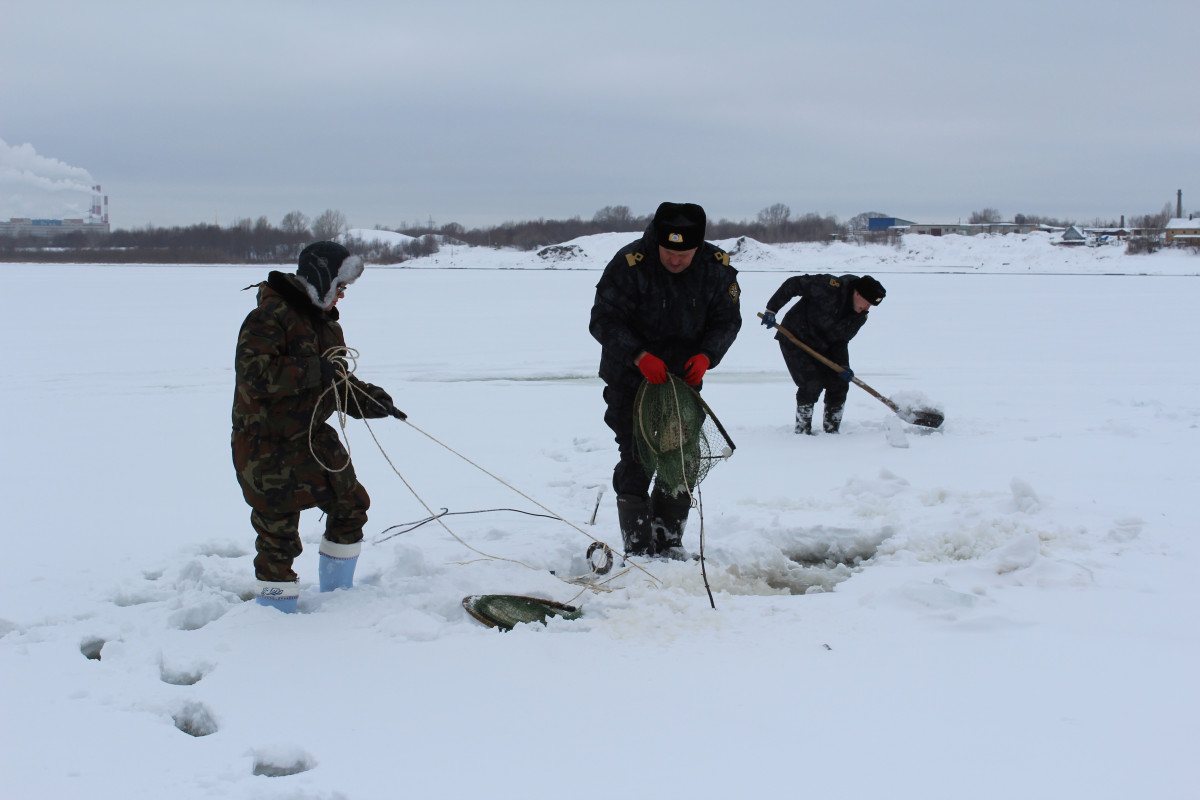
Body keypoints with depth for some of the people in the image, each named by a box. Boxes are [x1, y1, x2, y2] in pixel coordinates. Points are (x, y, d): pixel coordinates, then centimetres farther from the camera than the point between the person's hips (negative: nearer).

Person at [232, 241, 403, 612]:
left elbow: (338, 384, 16)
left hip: (313, 437, 9)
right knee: (279, 530, -5)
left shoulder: (325, 322, 12)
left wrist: (370, 399, -3)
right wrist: (312, 372, -26)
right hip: (267, 445, -9)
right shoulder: (269, 317, -17)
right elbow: (254, 374, -28)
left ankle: (337, 595, 29)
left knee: (351, 502, 14)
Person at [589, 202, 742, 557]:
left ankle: (670, 541, 21)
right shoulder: (630, 264, -22)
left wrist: (705, 356, -19)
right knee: (636, 462, -6)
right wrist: (640, 357, -32)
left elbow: (727, 319, 1)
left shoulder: (717, 268, -10)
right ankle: (638, 548, 3)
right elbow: (604, 320, -18)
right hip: (631, 380, -4)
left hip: (684, 379, 4)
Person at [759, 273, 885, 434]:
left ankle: (831, 431, 12)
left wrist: (841, 365, -18)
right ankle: (802, 430, -3)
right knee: (811, 384, -16)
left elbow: (840, 340, -1)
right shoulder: (830, 287, -27)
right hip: (796, 340, -7)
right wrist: (772, 309, -23)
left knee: (839, 384, -1)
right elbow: (793, 284, -21)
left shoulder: (860, 317, -6)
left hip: (823, 347, 7)